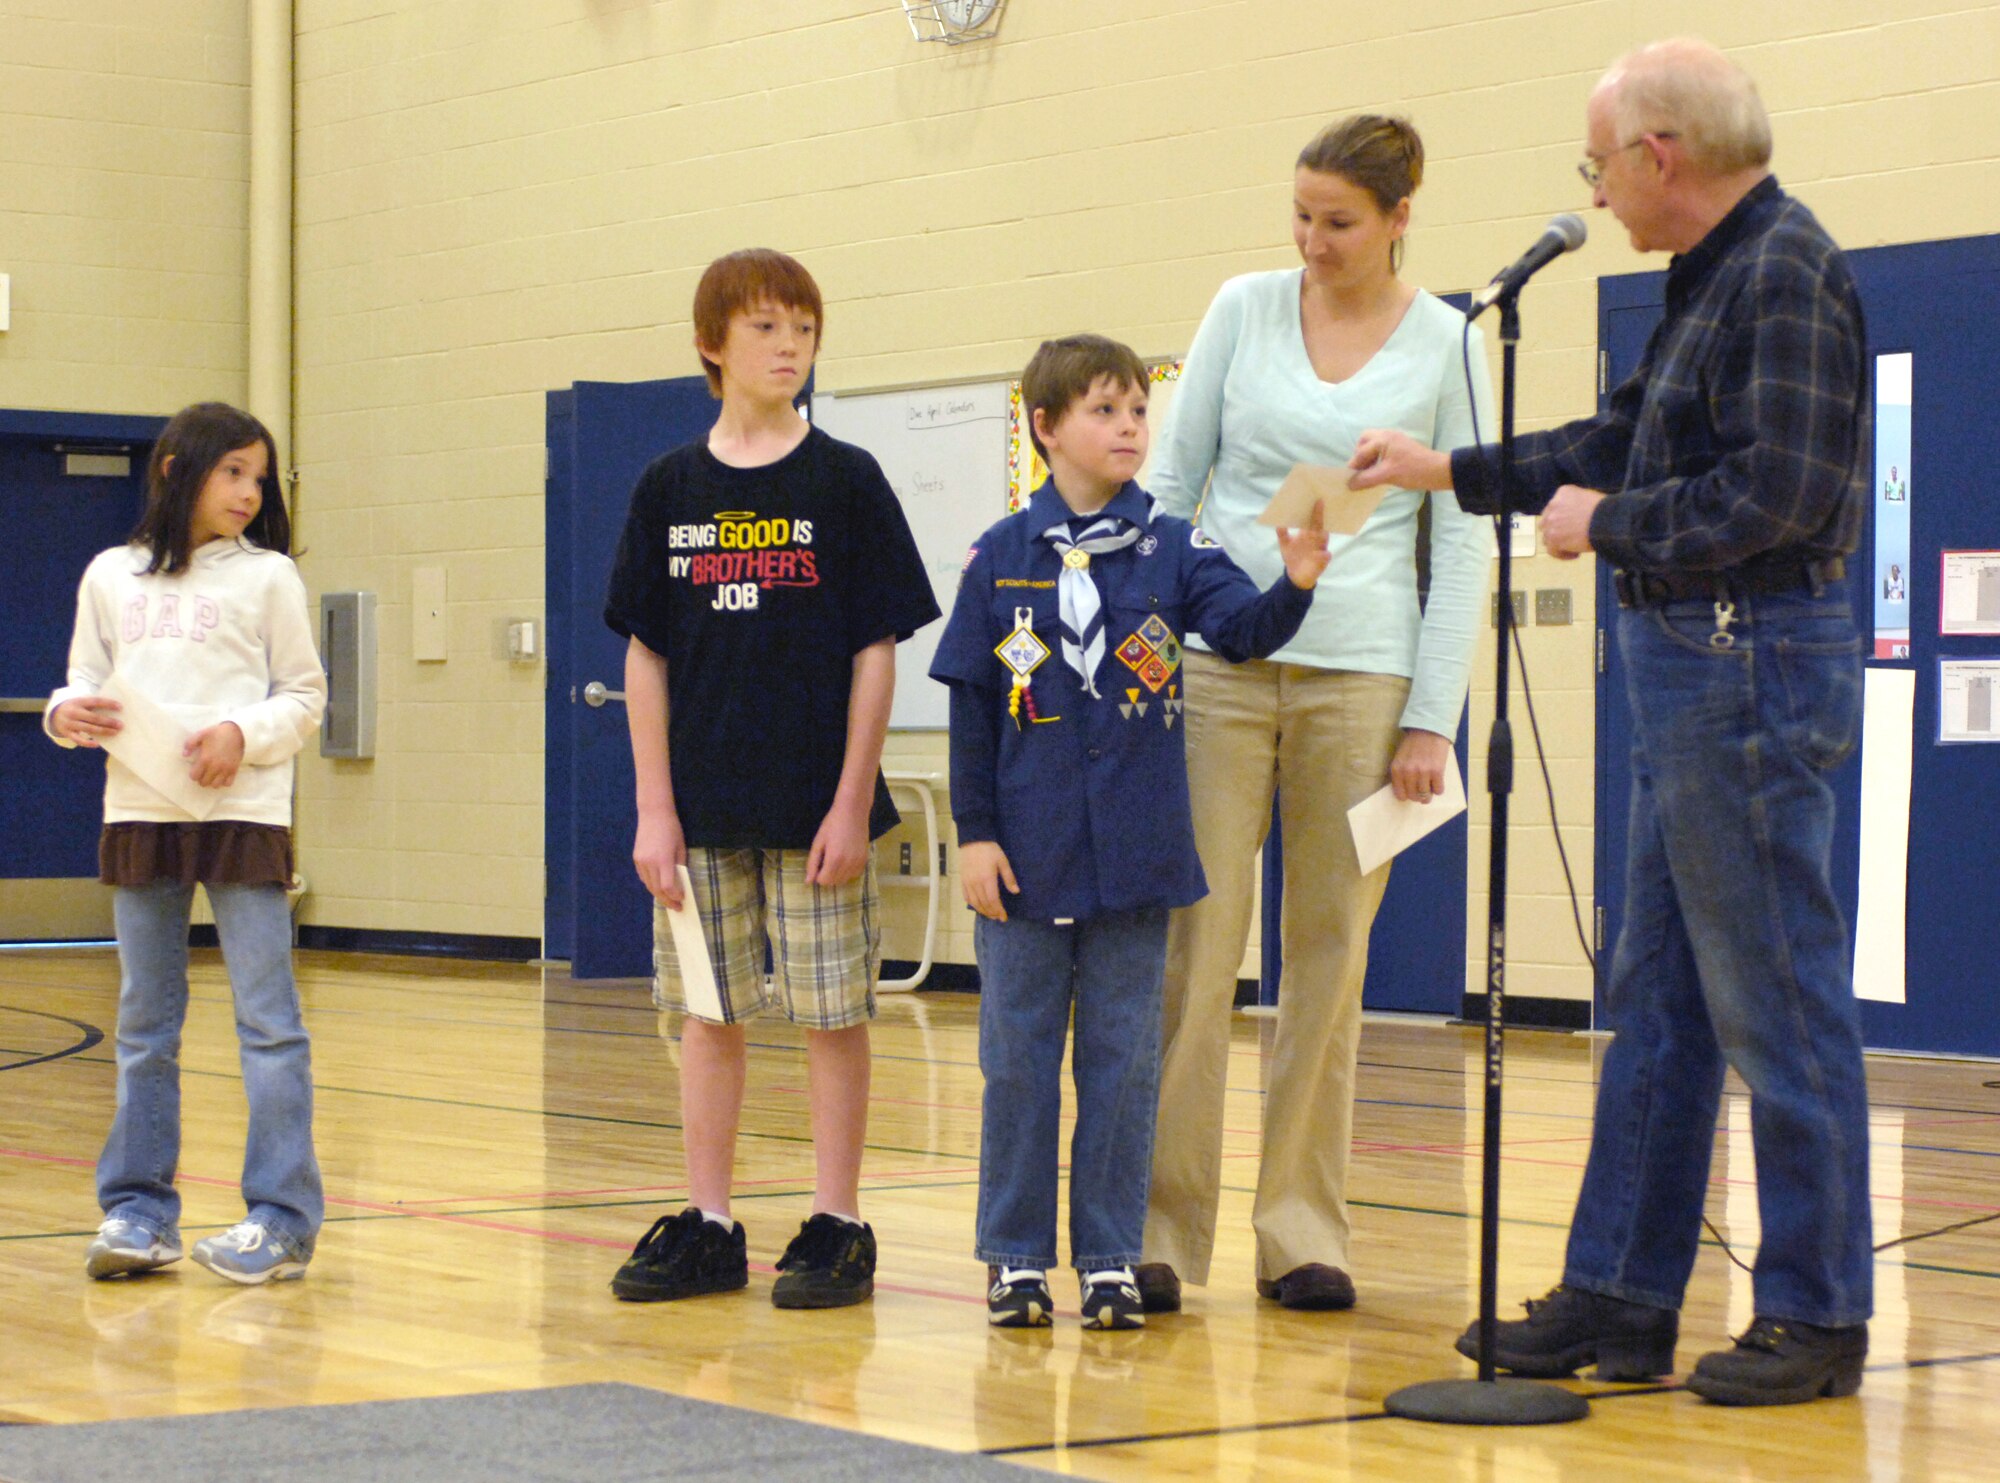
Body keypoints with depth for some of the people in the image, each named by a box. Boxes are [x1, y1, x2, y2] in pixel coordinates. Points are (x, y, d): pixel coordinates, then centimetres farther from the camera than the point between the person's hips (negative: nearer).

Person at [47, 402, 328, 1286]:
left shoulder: (267, 577, 4)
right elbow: (84, 681, 14)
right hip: (138, 810, 3)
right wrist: (68, 715, -8)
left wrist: (245, 734, -14)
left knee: (267, 1016, -5)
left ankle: (281, 1218, -3)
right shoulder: (111, 577, 12)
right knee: (144, 1021, 9)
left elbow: (305, 698, 3)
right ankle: (137, 1209, 15)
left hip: (242, 810, -3)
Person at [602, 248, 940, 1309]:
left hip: (815, 804, -3)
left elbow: (876, 651, -2)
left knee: (831, 1013, 0)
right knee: (709, 1014, 8)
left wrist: (853, 802, -9)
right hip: (704, 807, 3)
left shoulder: (844, 482, -1)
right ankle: (707, 1228, 17)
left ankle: (837, 1229, 8)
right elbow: (646, 655, 7)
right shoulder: (671, 488, 6)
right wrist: (655, 809, 1)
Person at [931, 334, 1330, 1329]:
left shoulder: (1172, 550, 3)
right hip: (1027, 857, 0)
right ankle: (1016, 1256, 15)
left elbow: (1242, 629, -11)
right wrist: (975, 833, -1)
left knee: (1122, 1061, 5)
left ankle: (1109, 1260, 13)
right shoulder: (1001, 557, 1)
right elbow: (972, 706, 3)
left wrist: (1294, 585, -32)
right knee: (1018, 1058, 5)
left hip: (1135, 855, 1)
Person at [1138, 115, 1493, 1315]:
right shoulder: (1246, 308, 6)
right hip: (1218, 661, 1)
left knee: (1331, 956, 3)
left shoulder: (1448, 346, 2)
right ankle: (1161, 1227, 1)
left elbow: (1464, 543, 2)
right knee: (1194, 942, -4)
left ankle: (1303, 1233, 11)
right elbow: (1173, 481, 9)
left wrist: (1432, 719, -4)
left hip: (1360, 673, -1)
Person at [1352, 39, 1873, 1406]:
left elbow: (1783, 492, -23)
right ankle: (1620, 1302, 18)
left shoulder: (1788, 273, -15)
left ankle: (1818, 1318, 3)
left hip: (1753, 665, -11)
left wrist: (1610, 526, -11)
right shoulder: (1714, 278, 17)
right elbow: (1626, 443, 26)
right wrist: (1451, 471, 26)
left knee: (1777, 1002, -4)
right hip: (1693, 669, 11)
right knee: (1656, 999, 12)